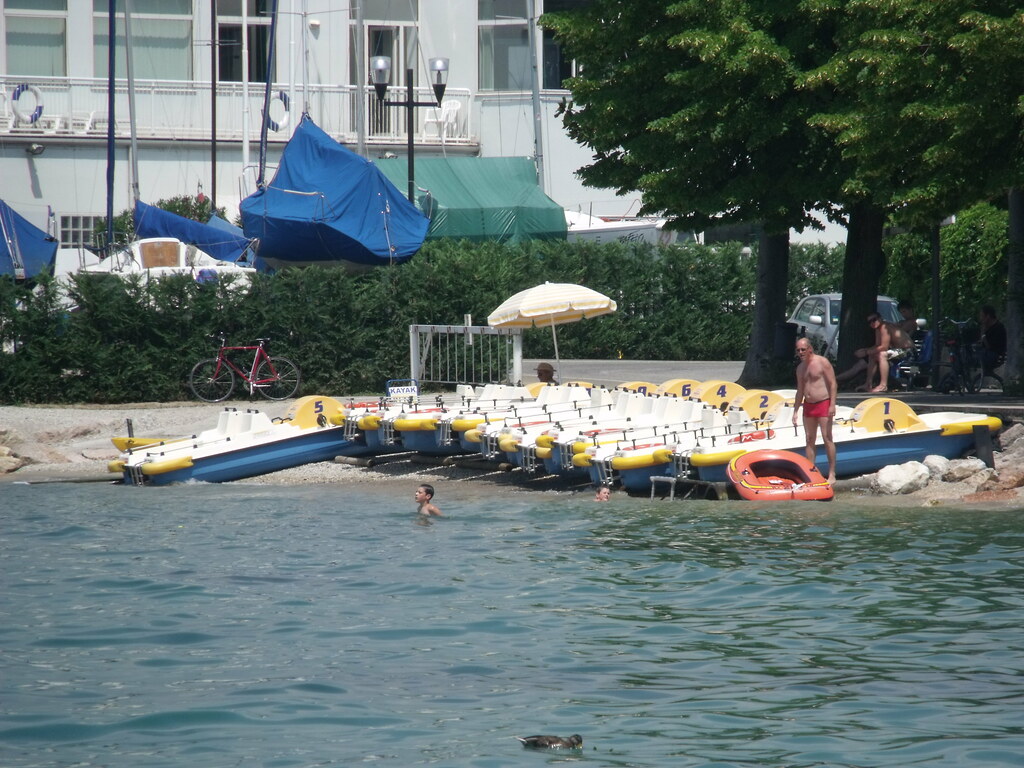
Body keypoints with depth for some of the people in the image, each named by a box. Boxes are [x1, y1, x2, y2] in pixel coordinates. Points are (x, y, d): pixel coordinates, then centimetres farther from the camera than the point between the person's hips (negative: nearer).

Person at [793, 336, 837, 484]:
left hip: (823, 404, -7)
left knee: (827, 438, -7)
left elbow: (833, 384, -11)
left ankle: (832, 474, -5)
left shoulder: (822, 362, -8)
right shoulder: (800, 368, 12)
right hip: (808, 405, 7)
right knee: (809, 439, 8)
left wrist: (832, 405, -18)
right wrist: (795, 411, 16)